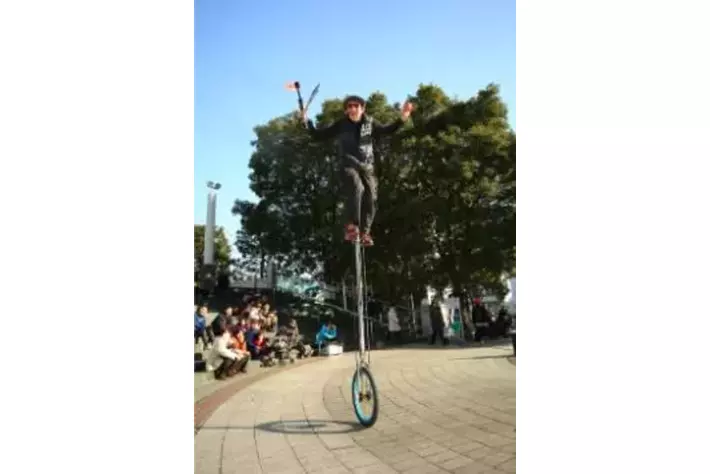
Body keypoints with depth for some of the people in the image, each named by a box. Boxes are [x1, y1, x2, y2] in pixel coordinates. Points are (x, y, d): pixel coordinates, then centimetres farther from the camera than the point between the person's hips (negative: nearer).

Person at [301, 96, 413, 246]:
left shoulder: (370, 124, 9)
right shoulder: (340, 125, 2)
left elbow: (386, 130, 20)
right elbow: (319, 135, 4)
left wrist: (402, 118, 11)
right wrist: (307, 122, -7)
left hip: (367, 166, 4)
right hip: (349, 164, -4)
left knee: (370, 198, -6)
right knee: (356, 187, -33)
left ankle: (364, 232, 7)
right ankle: (352, 225, -30)